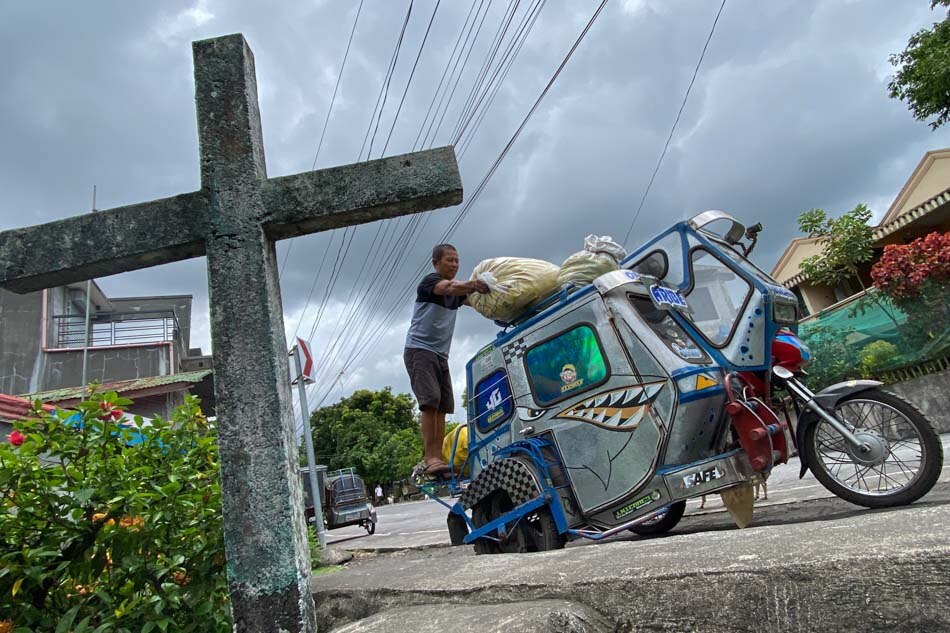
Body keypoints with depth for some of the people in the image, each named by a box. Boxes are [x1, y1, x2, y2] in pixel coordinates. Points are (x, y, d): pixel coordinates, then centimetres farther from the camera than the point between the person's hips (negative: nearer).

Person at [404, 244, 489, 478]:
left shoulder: (457, 291, 19)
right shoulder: (429, 281, -5)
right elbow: (450, 287, -28)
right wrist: (472, 285, -48)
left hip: (441, 355, 8)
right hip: (419, 349, -8)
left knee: (443, 407, -1)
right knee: (430, 401, -20)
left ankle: (435, 460, -2)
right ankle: (431, 459, -23)